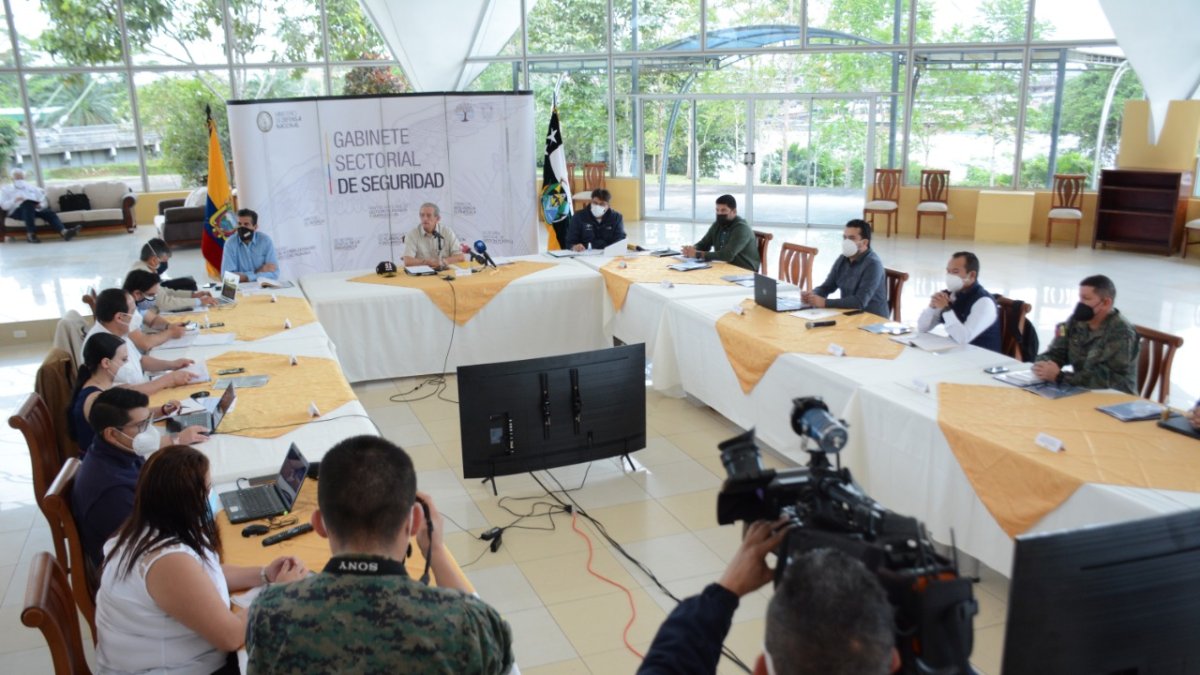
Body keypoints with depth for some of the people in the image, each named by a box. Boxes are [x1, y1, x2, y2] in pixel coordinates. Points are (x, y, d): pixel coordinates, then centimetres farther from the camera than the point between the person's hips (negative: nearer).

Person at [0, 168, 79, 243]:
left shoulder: (31, 187, 31)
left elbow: (44, 200, 20)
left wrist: (41, 205, -4)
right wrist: (15, 201, -13)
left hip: (35, 210, 3)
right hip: (18, 211, -3)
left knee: (49, 212, -30)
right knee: (28, 203, -39)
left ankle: (64, 232, -59)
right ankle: (31, 234, -46)